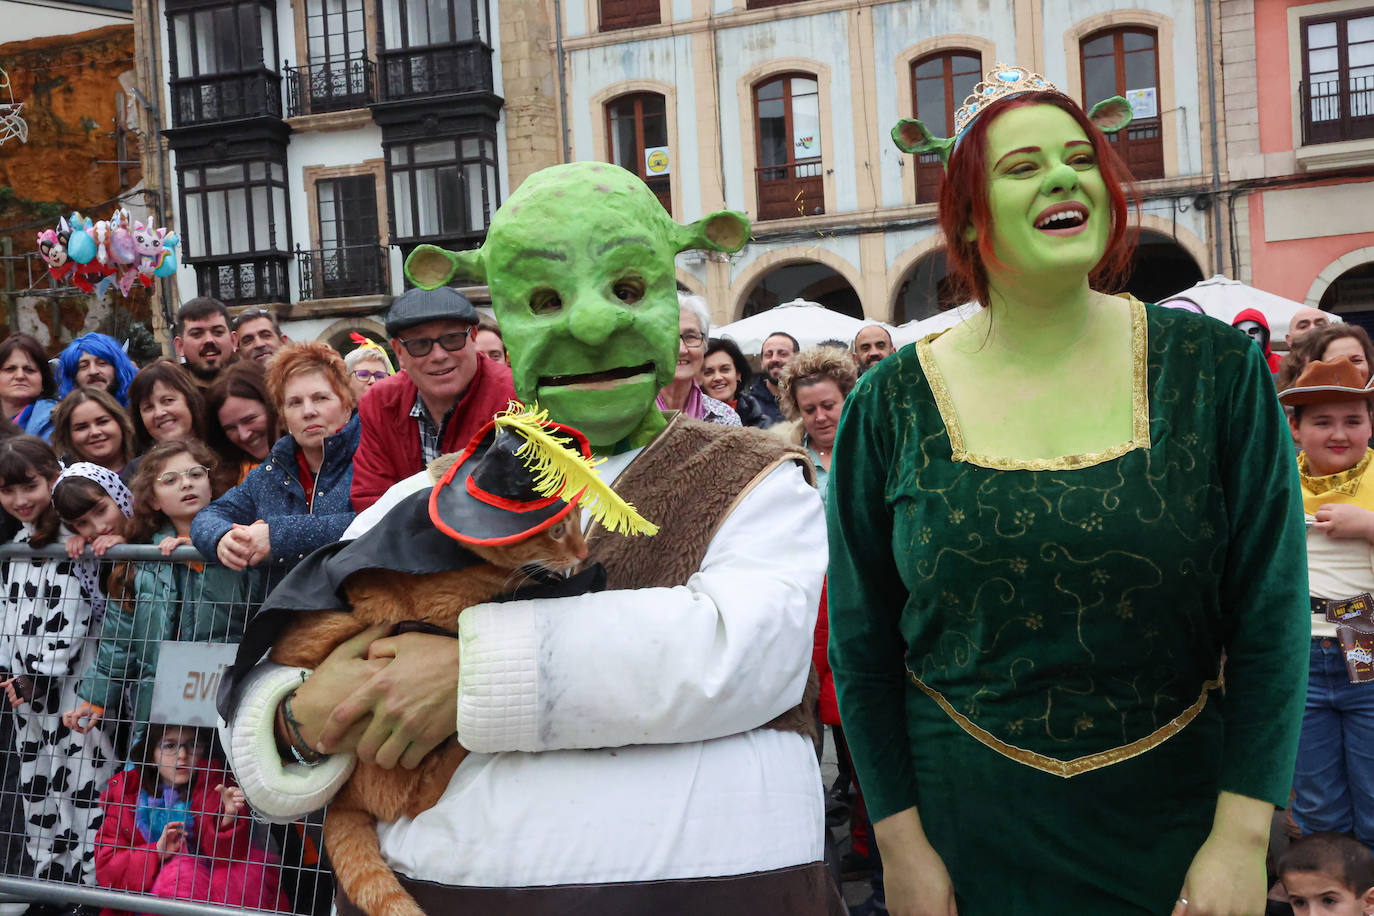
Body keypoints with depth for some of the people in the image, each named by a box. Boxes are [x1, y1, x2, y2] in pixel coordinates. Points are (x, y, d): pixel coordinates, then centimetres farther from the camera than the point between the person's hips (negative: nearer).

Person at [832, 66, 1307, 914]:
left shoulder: (1216, 369, -6)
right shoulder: (890, 406, -6)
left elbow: (1271, 617, -5)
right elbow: (862, 644, 0)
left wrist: (1243, 837, -9)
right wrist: (901, 842, -3)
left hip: (1174, 827, 1)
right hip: (967, 831, 0)